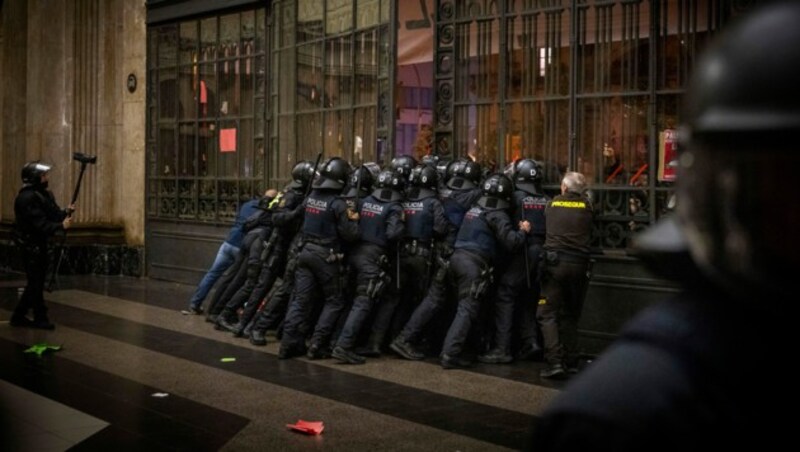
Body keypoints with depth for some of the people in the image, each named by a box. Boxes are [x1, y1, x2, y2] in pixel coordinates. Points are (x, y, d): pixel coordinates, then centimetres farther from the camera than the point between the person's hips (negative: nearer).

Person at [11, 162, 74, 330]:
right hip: (30, 244, -10)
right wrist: (61, 226, -31)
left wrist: (66, 212, -9)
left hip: (39, 243, 10)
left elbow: (53, 214, 10)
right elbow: (39, 223, -26)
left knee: (36, 281, 14)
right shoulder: (27, 198, -19)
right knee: (36, 282, -3)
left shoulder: (44, 194, 12)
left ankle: (18, 317, 22)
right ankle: (40, 318, 6)